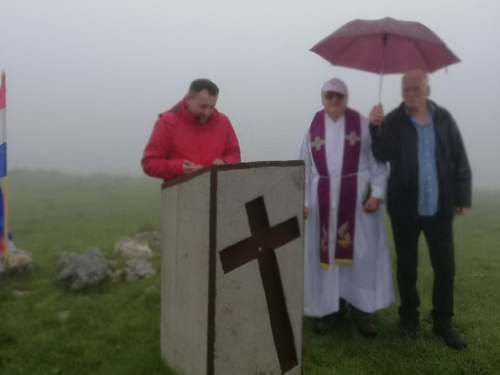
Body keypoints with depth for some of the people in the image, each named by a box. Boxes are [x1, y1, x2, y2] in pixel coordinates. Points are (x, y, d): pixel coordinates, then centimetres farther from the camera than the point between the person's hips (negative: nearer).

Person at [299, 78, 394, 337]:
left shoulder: (362, 124, 1)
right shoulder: (313, 128, 7)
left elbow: (377, 161, -1)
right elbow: (304, 167, 8)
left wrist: (376, 193, -11)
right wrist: (301, 200, 1)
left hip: (357, 198, -2)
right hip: (323, 200, 2)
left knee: (361, 252, 1)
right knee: (326, 253, 4)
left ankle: (362, 309, 11)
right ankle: (331, 308, 15)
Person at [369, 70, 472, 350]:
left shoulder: (443, 118, 3)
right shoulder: (393, 121, -2)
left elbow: (460, 159, 5)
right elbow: (383, 155, -13)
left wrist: (462, 196, 2)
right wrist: (376, 127, -27)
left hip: (439, 206, 1)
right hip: (405, 206, -1)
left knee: (446, 267, 6)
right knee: (407, 267, 11)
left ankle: (443, 322, 22)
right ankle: (409, 317, 28)